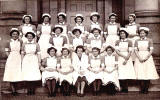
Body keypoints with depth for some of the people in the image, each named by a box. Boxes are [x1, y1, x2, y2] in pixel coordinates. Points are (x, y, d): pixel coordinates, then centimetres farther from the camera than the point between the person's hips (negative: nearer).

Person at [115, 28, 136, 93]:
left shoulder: (129, 42, 3)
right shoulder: (117, 42, 7)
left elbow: (130, 52, -2)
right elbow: (117, 51, -2)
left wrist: (126, 60, -12)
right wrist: (123, 56, -14)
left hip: (127, 59, -1)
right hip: (120, 59, 1)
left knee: (127, 73, -6)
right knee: (120, 73, -5)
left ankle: (126, 88, 1)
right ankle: (122, 88, 3)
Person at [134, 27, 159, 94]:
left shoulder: (149, 40, 2)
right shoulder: (137, 41, 8)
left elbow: (151, 50, -3)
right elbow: (136, 50, 3)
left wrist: (146, 58, -14)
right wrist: (139, 58, -12)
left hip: (148, 57, -1)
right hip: (139, 58, 1)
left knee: (148, 73, -5)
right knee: (140, 73, -3)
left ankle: (146, 89, 1)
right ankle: (142, 89, 4)